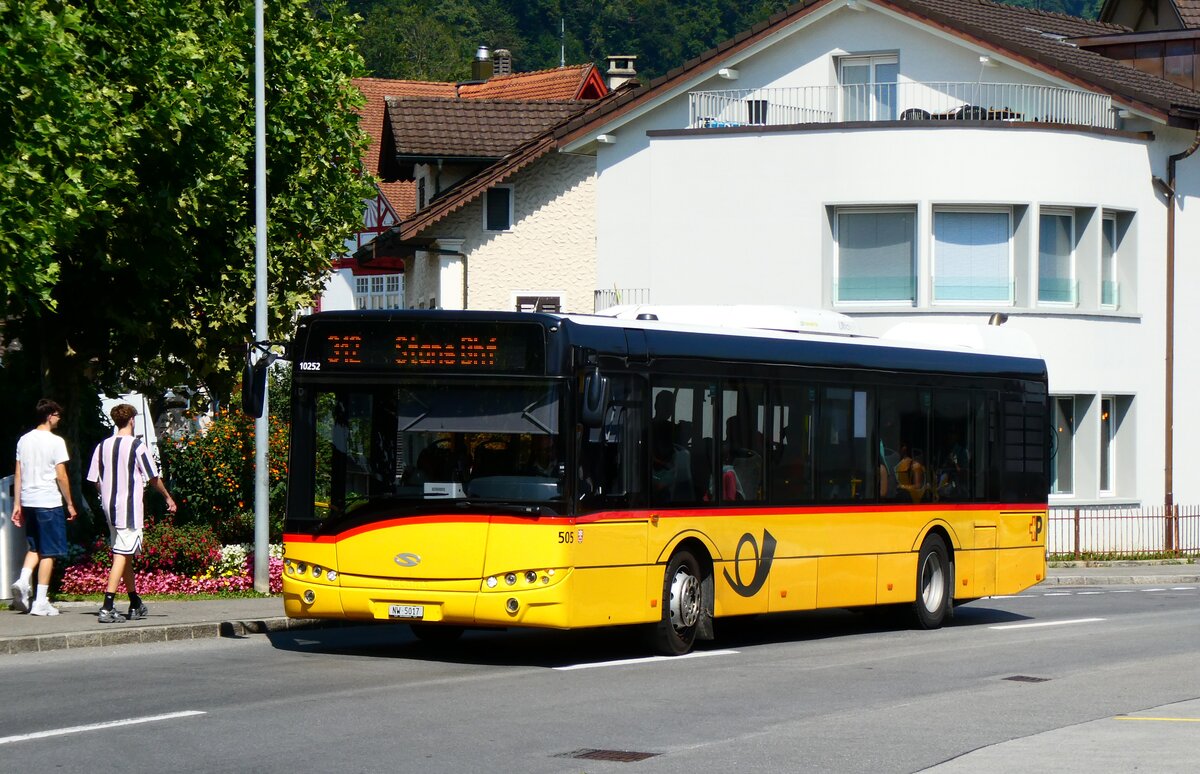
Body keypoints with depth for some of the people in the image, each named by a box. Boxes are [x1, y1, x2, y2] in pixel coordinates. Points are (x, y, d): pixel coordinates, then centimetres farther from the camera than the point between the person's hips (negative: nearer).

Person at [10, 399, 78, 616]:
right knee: (48, 552, 1)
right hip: (49, 502, -6)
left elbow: (18, 474, 10)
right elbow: (61, 476, -10)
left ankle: (23, 581, -6)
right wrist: (70, 504, -1)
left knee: (34, 547, 20)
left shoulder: (24, 440, 8)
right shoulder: (55, 442, -9)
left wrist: (17, 504, 14)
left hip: (28, 501, 6)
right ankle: (40, 602, 1)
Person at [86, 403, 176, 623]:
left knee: (126, 555, 17)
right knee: (122, 556, -8)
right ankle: (107, 608, -18)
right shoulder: (137, 446, -9)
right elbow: (153, 477, -4)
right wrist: (168, 498, 10)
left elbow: (95, 481, 8)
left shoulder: (102, 446, 5)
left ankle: (136, 605, 28)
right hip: (129, 507, -6)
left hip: (109, 507, 6)